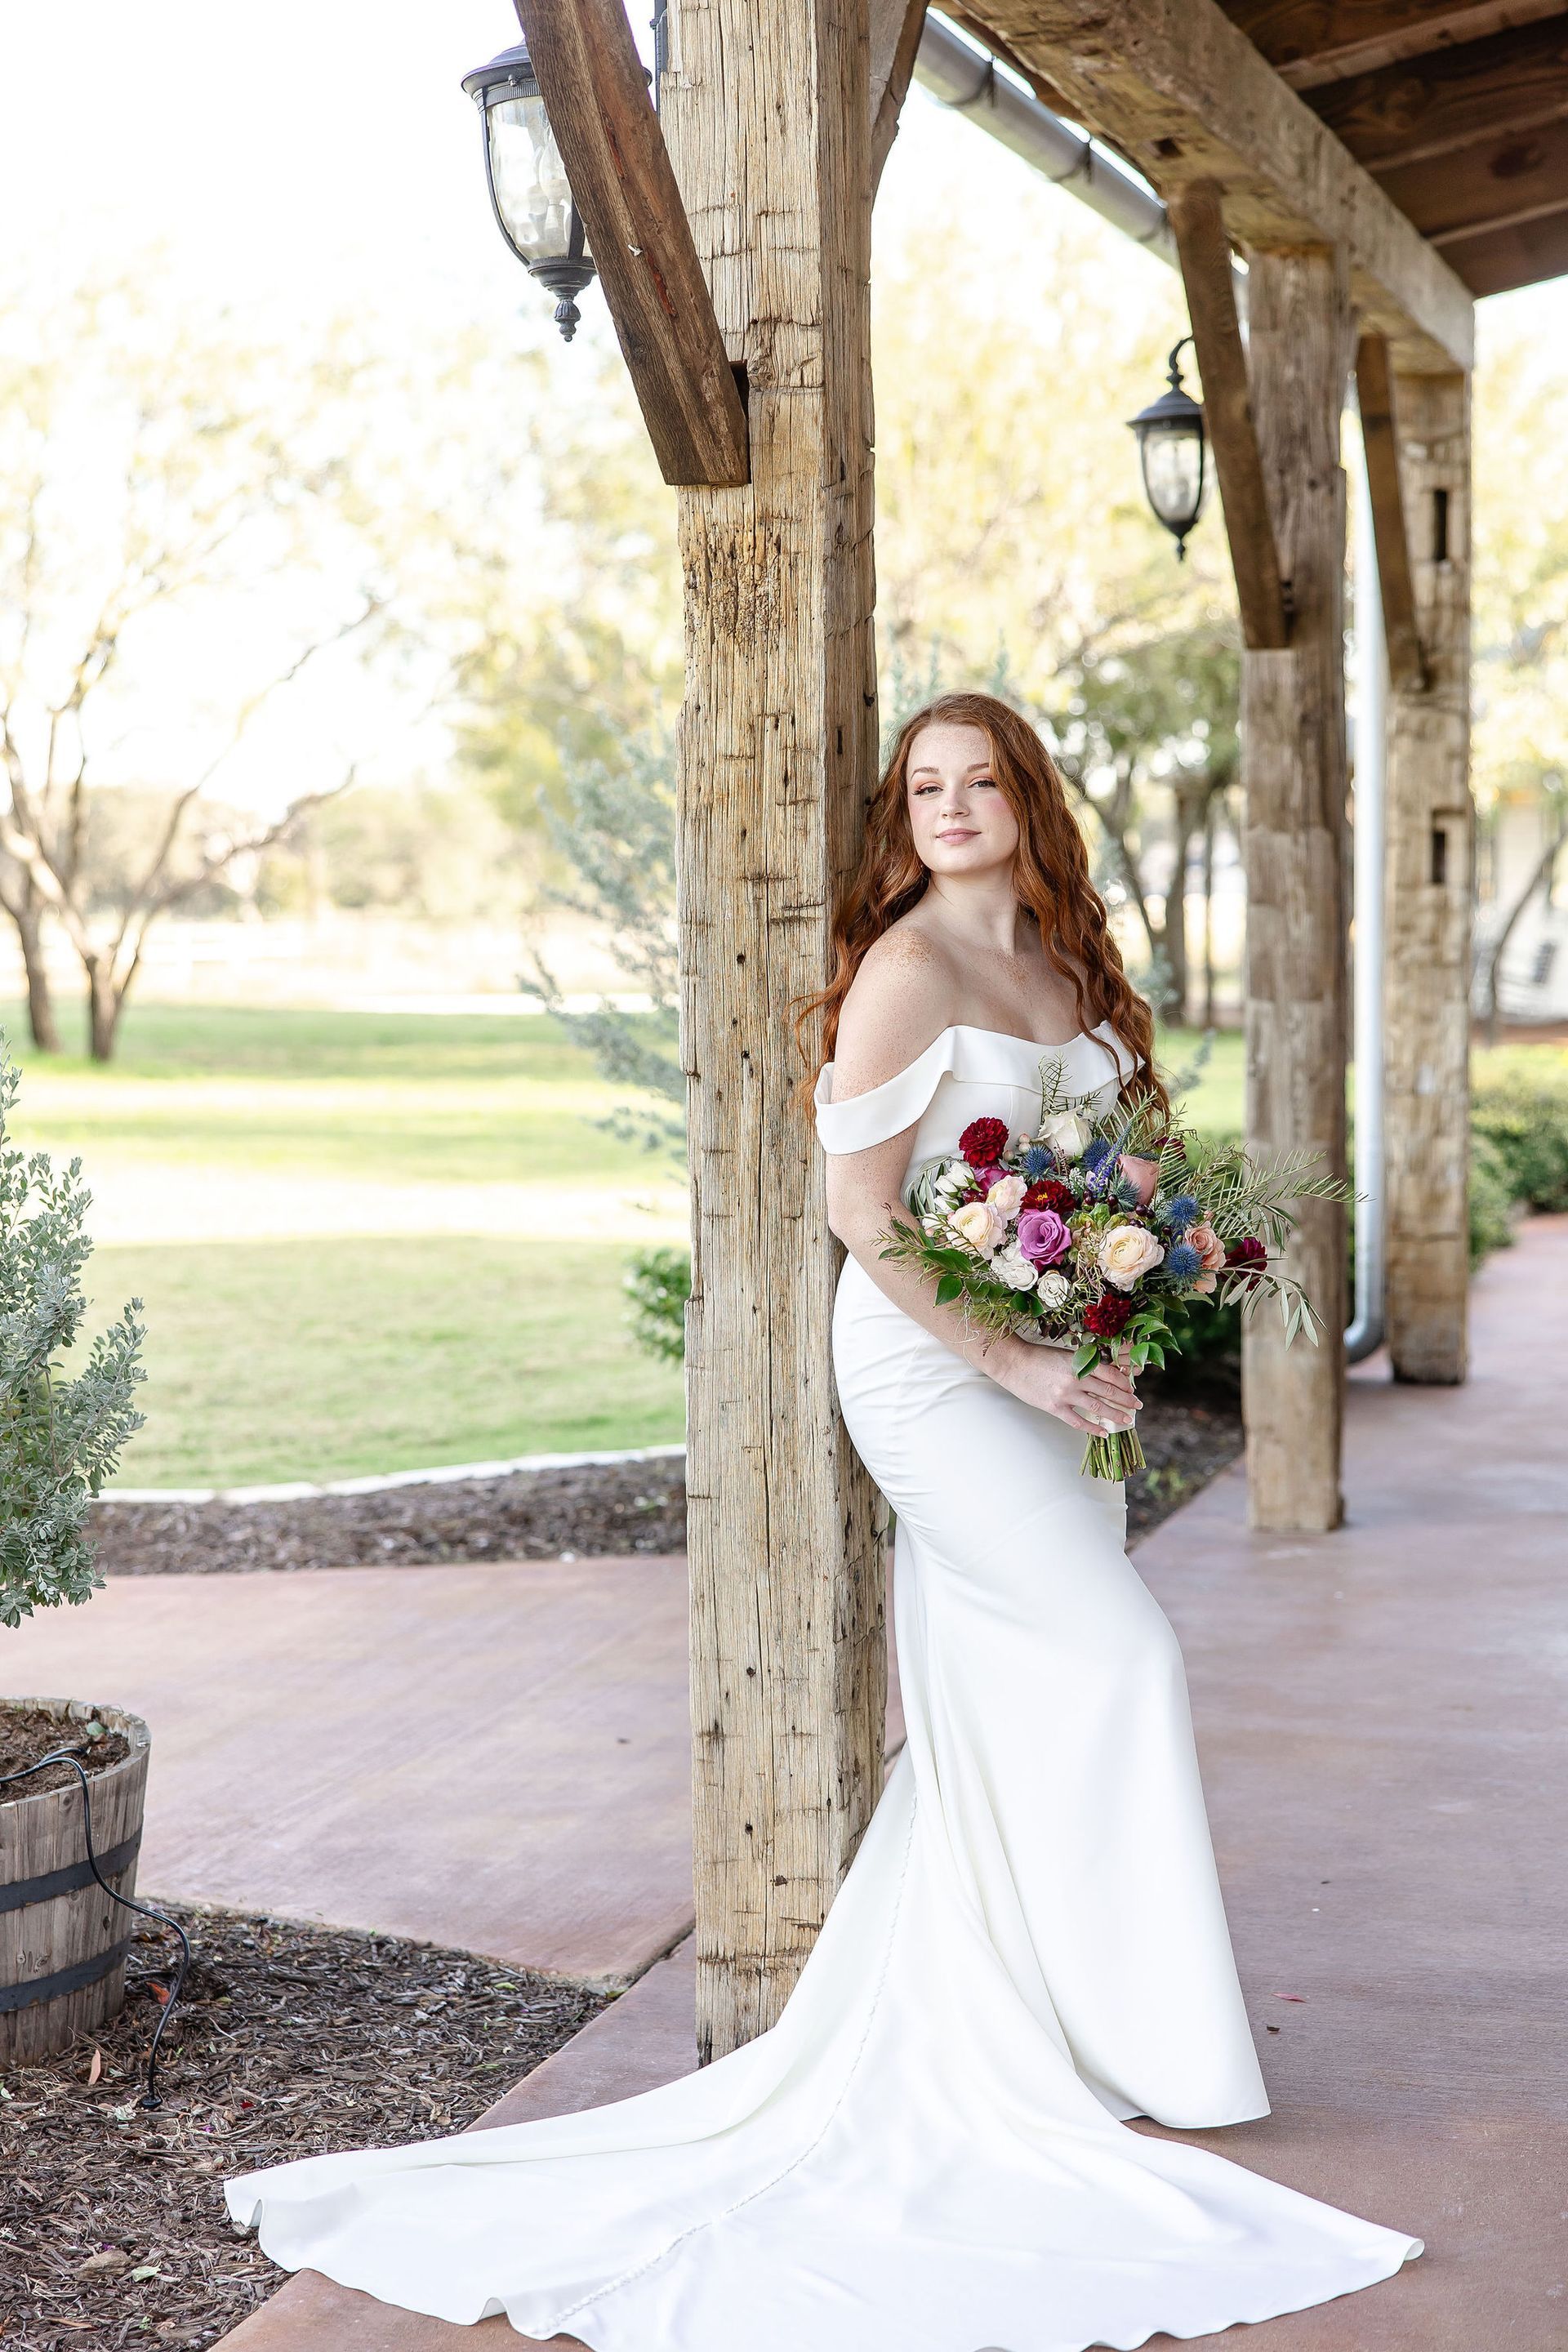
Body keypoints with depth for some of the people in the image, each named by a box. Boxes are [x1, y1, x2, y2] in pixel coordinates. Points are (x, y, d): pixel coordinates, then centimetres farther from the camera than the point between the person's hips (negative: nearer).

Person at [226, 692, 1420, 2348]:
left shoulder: (1065, 963, 12)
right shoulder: (905, 970, -12)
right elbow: (855, 1206, -16)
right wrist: (1009, 1361, -18)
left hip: (1053, 1363, 8)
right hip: (928, 1361, -8)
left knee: (1024, 1702, 11)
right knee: (1115, 1655, -8)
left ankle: (995, 2021, 23)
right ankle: (1125, 2037, 5)